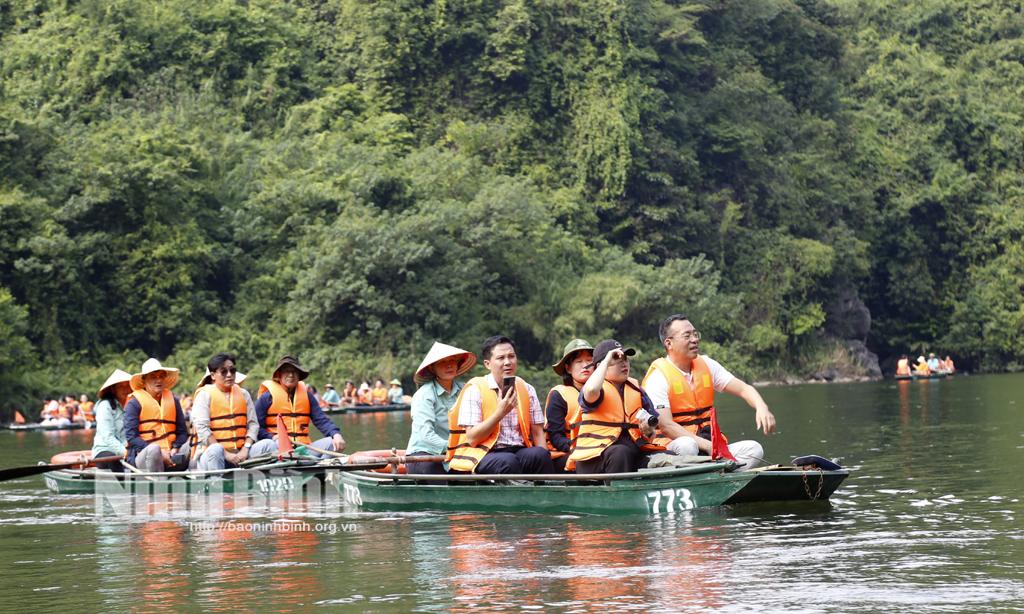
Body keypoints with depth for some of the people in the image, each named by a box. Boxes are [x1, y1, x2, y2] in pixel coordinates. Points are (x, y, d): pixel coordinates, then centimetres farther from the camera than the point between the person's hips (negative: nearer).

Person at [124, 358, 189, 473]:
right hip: (142, 457, -4)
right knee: (153, 449, -37)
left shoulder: (173, 401, 18)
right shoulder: (134, 403, 3)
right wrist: (159, 452, -16)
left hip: (169, 457, 4)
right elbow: (131, 437, -6)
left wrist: (175, 449, -8)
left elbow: (182, 432, 15)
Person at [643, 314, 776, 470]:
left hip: (709, 444, 6)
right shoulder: (658, 376, -8)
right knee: (686, 446, -39)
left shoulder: (707, 365, 12)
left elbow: (743, 388, 10)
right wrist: (707, 446, -26)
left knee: (754, 450, -16)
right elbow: (666, 425, -18)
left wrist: (761, 408, -14)